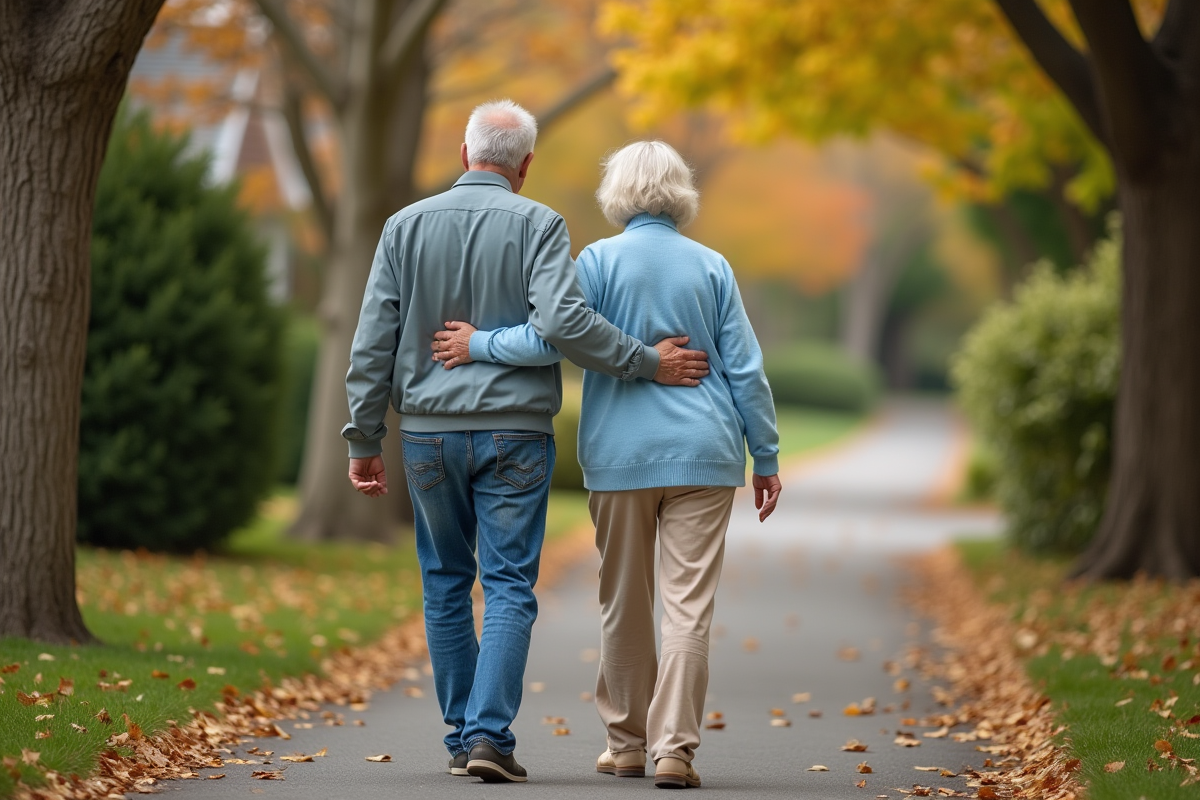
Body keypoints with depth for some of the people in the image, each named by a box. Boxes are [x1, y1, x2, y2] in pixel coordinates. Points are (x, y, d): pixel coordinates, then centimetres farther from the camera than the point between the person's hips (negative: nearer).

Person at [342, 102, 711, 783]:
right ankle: (490, 734, -13)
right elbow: (563, 320, -19)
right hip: (515, 428, -3)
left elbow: (373, 342, 4)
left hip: (430, 430, 3)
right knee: (510, 587, -1)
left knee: (446, 583, 14)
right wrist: (647, 363, -10)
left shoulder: (407, 226, 5)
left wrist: (365, 438, 9)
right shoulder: (537, 225, -5)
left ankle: (462, 735, 17)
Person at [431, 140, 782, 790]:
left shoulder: (602, 259, -2)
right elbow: (745, 369, 4)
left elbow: (551, 338, -14)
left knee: (625, 604, 12)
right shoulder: (711, 267, 5)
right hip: (704, 454, 1)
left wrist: (481, 344, 1)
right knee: (689, 605, -2)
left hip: (621, 454, 0)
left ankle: (627, 742, 22)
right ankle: (673, 749, -9)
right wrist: (765, 458, 9)